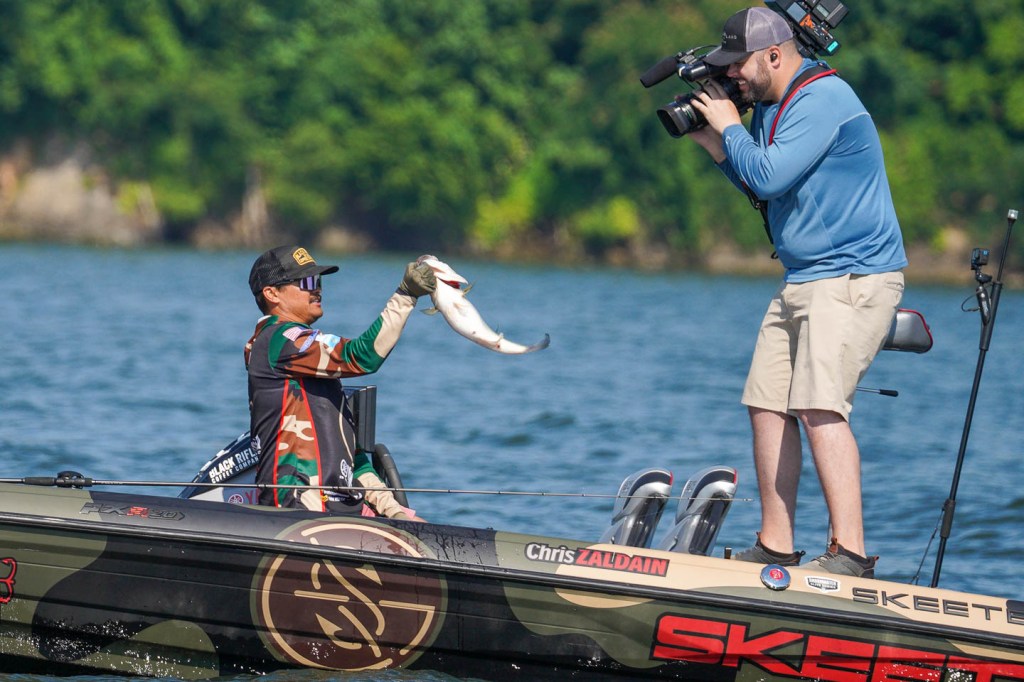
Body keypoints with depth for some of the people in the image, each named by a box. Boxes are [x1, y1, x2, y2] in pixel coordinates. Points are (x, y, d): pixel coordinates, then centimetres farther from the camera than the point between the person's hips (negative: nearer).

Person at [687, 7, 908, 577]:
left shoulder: (822, 99, -16)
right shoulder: (771, 107, 15)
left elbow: (768, 177, -23)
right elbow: (761, 187, 24)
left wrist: (729, 127, -7)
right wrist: (709, 139, 13)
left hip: (855, 278, -10)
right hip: (802, 282, 10)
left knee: (819, 406, -21)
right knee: (769, 404, 7)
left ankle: (850, 553, -24)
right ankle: (776, 548, 13)